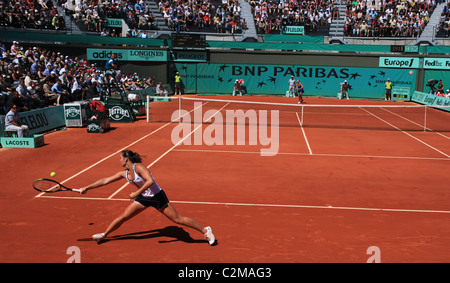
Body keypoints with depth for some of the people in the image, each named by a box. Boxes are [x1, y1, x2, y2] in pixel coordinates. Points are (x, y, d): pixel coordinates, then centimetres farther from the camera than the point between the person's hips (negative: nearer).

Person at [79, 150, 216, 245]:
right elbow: (105, 180, 9)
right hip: (143, 198, 7)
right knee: (123, 217, 7)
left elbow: (150, 181, -32)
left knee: (178, 219, -6)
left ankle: (205, 231, 5)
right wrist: (87, 188, 10)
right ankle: (104, 234, 30)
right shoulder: (124, 173, 2)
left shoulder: (138, 167, -21)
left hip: (157, 196, -7)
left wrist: (136, 193, -27)